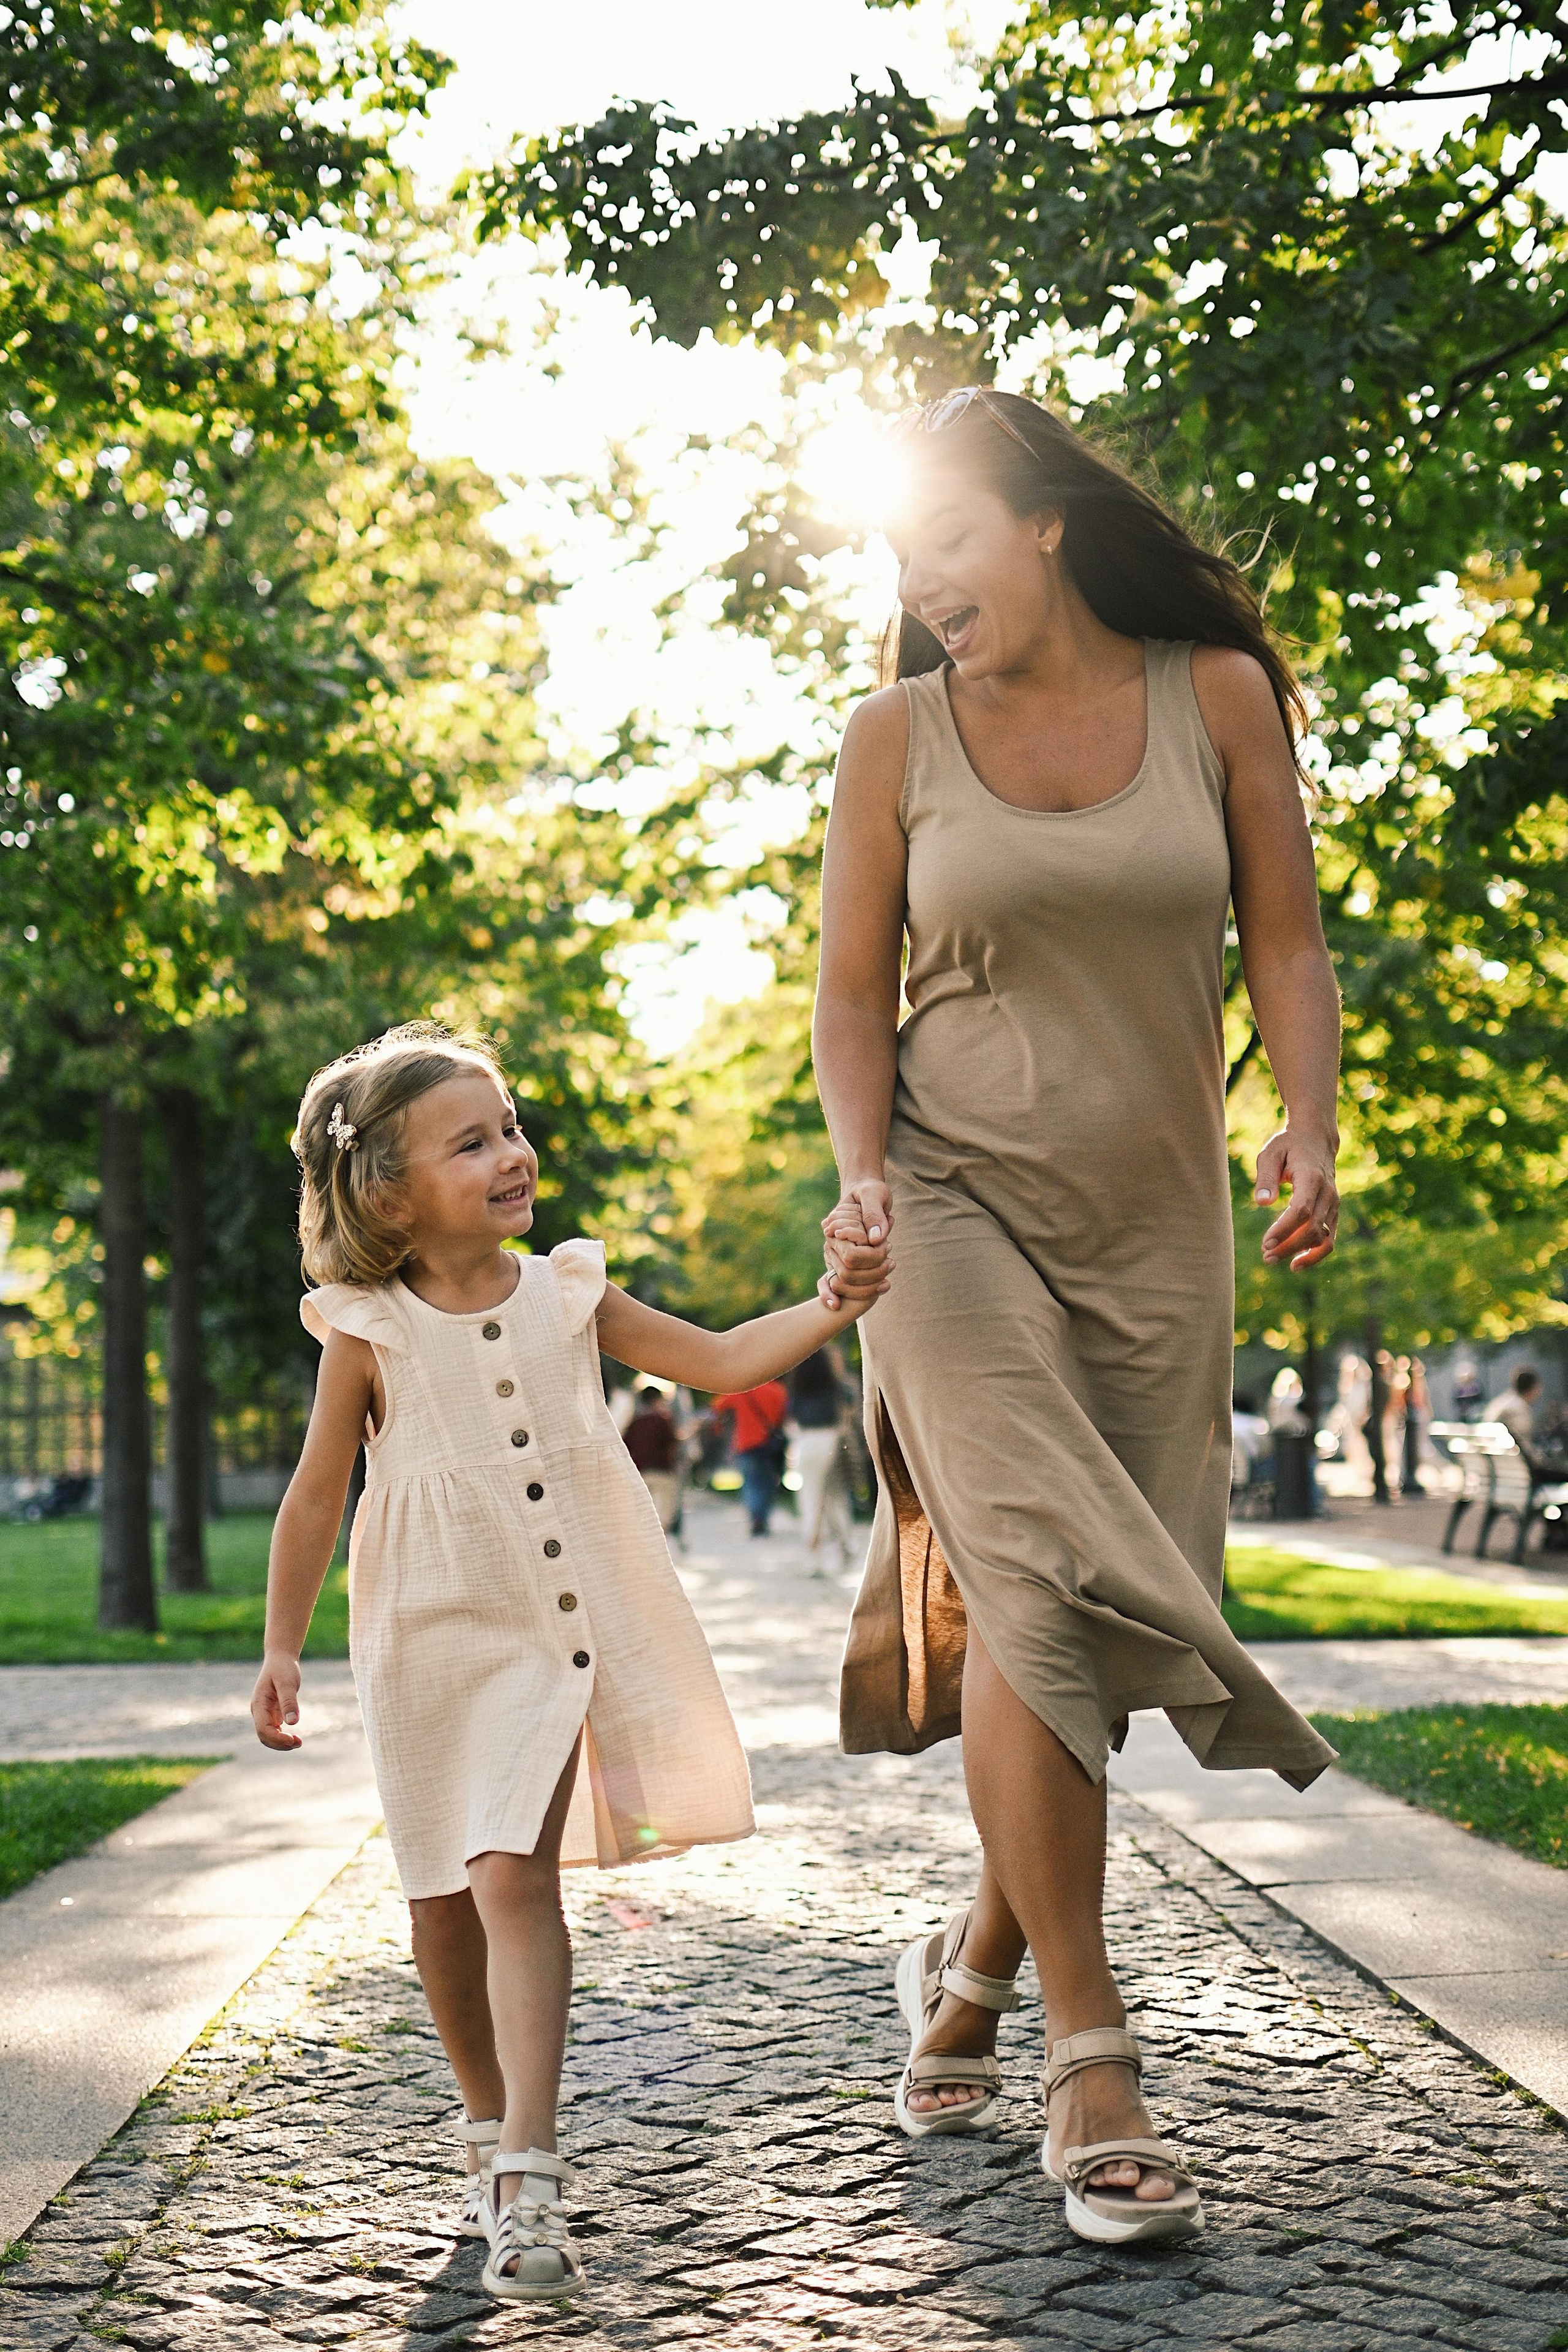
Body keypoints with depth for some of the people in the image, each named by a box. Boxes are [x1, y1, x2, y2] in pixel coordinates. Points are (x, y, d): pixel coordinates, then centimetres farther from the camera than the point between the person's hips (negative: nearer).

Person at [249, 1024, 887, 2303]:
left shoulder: (566, 1295, 2)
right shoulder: (370, 1333, -4)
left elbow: (720, 1360, 8)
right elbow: (317, 1498, 4)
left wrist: (833, 1304, -5)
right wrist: (282, 1650, 4)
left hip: (562, 1633, 0)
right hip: (435, 1639, 0)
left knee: (515, 1879, -13)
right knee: (446, 1897, 9)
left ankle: (526, 2173, -13)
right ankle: (489, 2123, 31)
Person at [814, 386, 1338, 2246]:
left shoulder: (1219, 695, 3)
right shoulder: (899, 737, 3)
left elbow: (1284, 944, 4)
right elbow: (852, 990, 5)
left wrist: (1309, 1130, -12)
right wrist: (863, 1176, -11)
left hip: (1154, 1223, 2)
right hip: (957, 1204, -2)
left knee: (1097, 1623, 3)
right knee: (1032, 1580, -16)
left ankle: (972, 1964, 27)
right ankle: (1091, 2065, -11)